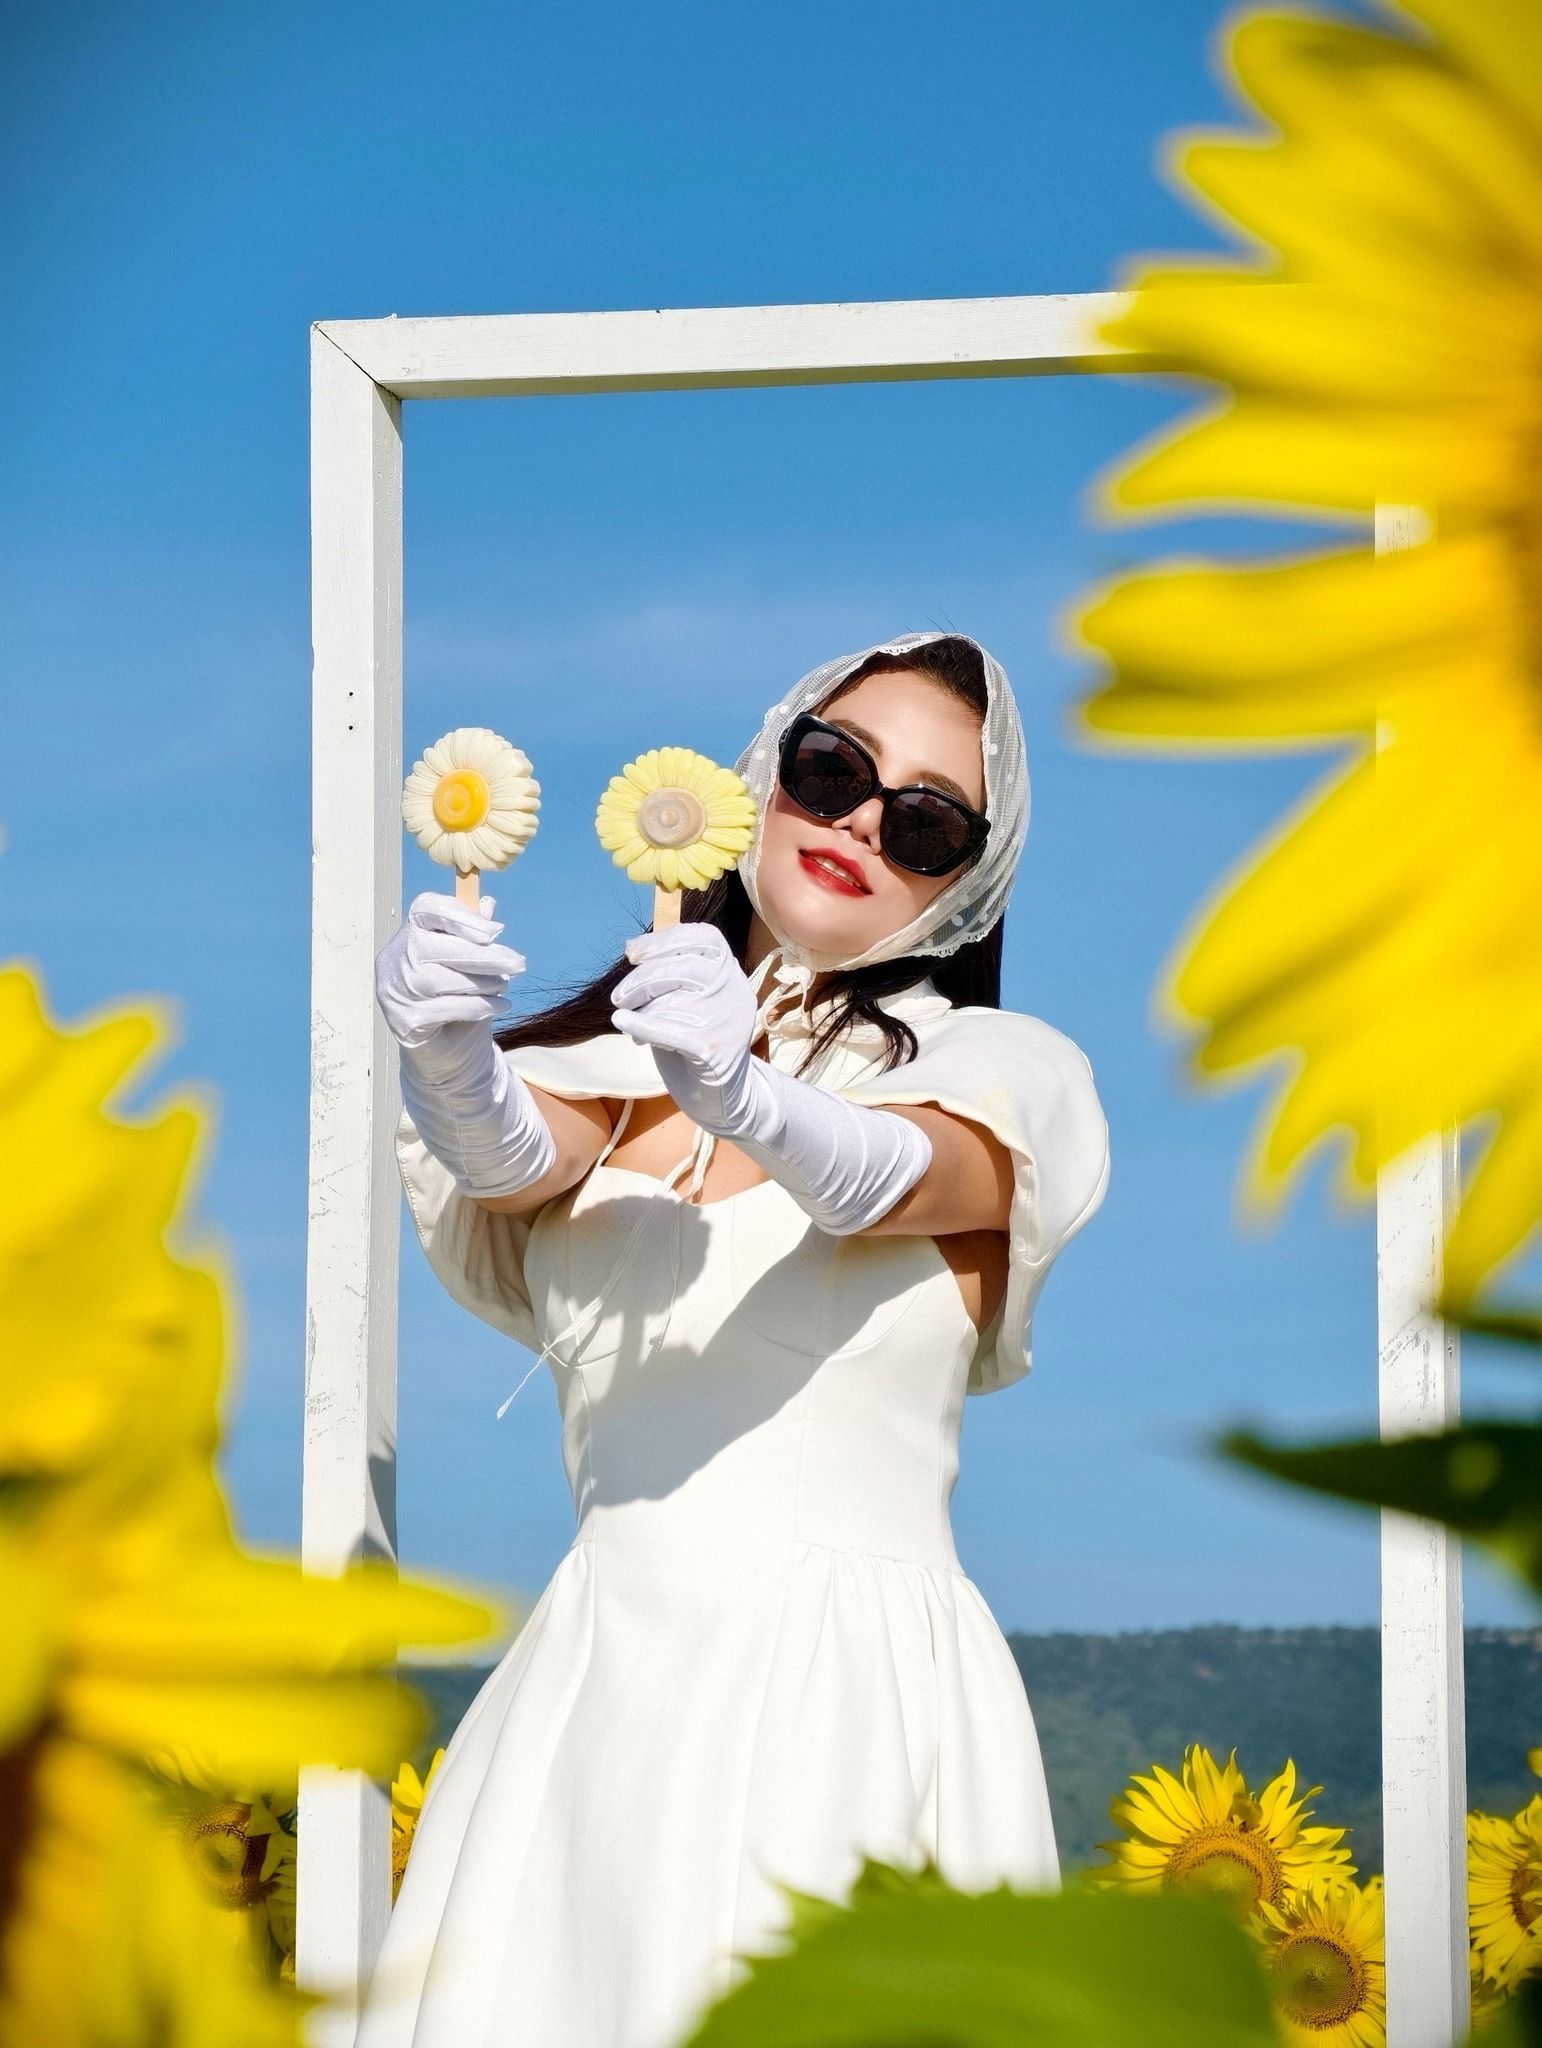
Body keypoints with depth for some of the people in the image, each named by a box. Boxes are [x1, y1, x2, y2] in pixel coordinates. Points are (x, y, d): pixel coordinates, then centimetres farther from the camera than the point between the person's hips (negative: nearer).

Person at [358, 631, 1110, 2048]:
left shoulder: (999, 1073, 5)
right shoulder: (618, 1067, 13)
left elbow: (883, 1174, -16)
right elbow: (513, 1154, -8)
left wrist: (739, 1094, -38)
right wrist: (448, 1052, -32)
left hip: (851, 1687, -3)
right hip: (596, 1677, 3)